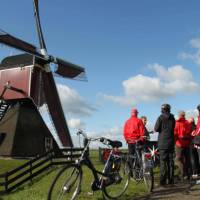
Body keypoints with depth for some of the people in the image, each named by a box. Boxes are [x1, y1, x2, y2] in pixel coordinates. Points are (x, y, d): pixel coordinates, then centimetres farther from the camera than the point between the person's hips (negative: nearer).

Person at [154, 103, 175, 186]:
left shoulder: (160, 118, -8)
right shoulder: (172, 118, 6)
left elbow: (156, 129, -8)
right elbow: (173, 128, 15)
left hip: (163, 143, -4)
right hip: (171, 142, 4)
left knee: (163, 161, -3)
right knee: (170, 161, 9)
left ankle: (163, 181, -4)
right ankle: (170, 180, 12)